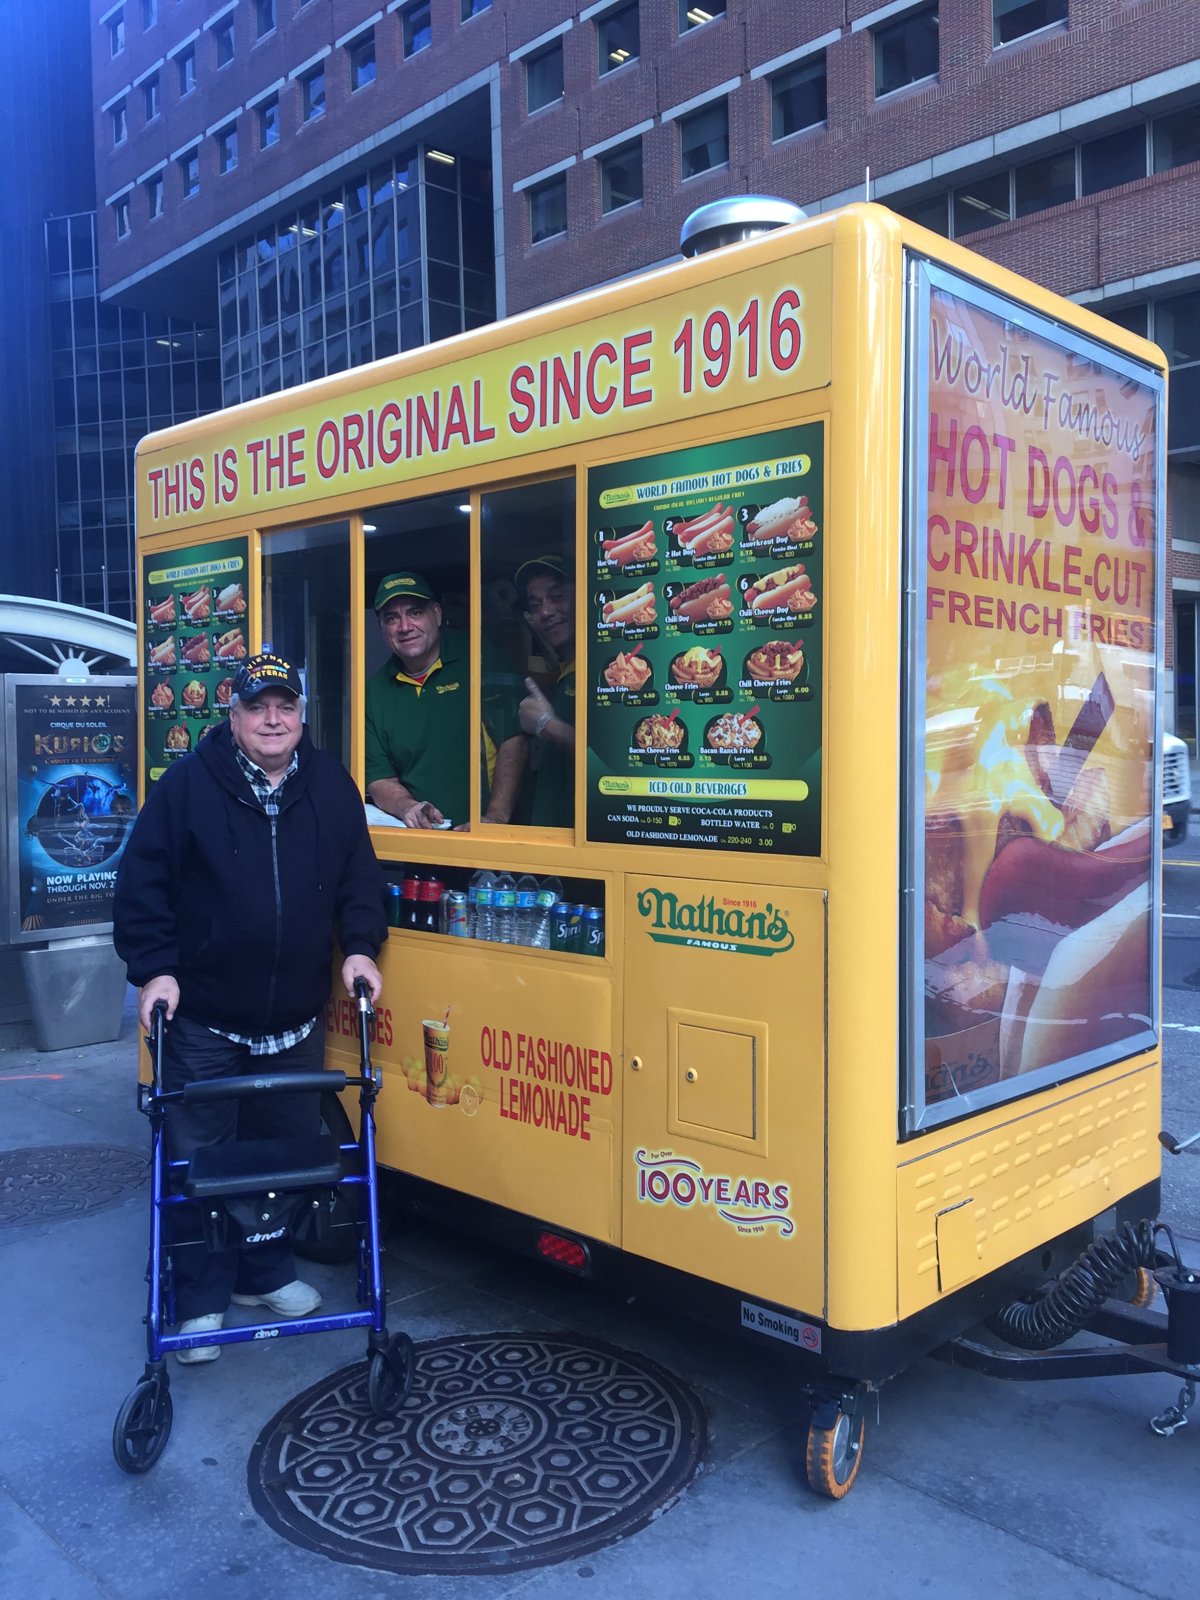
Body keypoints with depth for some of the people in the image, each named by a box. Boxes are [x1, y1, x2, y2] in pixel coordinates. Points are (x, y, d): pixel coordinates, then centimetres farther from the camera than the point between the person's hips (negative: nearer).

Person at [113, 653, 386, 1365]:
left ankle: (266, 1272, 34)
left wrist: (359, 947, -4)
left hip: (297, 1021, 3)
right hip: (202, 1019, -3)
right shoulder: (187, 785, -6)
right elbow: (143, 885, -4)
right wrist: (155, 968, -10)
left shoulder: (331, 786, 3)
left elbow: (359, 877, 8)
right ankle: (201, 1301, 19)